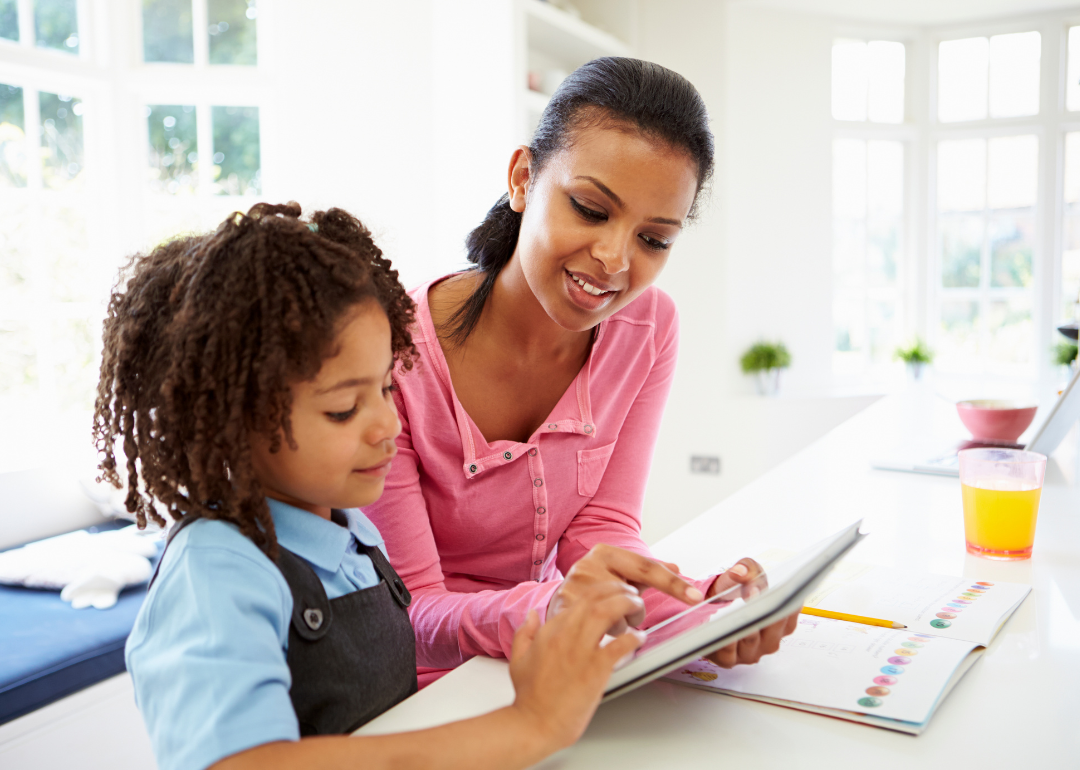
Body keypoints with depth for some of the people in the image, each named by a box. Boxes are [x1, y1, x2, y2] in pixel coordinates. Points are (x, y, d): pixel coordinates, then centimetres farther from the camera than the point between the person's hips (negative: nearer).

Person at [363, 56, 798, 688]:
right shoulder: (391, 357, -21)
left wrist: (703, 605, -25)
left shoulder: (649, 328, -6)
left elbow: (599, 526, -5)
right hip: (427, 694, -3)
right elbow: (406, 616, -18)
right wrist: (546, 610, -38)